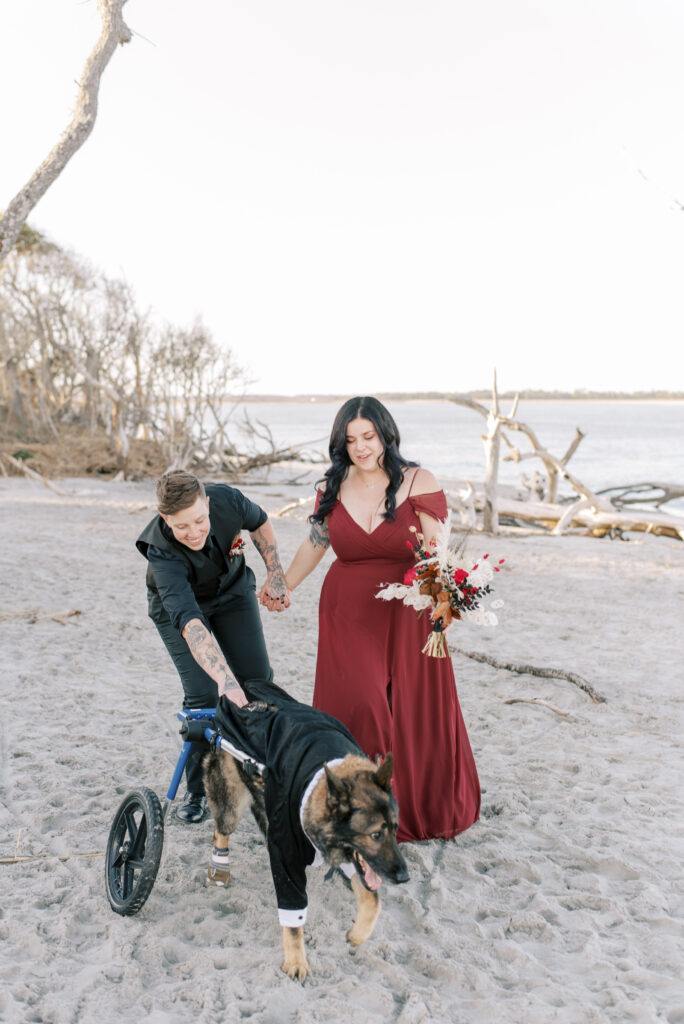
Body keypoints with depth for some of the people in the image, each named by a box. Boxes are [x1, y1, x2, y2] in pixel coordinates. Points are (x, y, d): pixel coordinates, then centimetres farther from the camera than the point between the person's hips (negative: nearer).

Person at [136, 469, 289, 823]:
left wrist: (275, 574, -10)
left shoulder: (227, 500, -32)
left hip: (233, 591, 3)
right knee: (204, 695, -16)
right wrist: (225, 678, -63)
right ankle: (198, 791, 4)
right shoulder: (161, 552, -41)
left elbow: (259, 521, -6)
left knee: (258, 681, -3)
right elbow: (188, 621, -53)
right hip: (176, 606, -3)